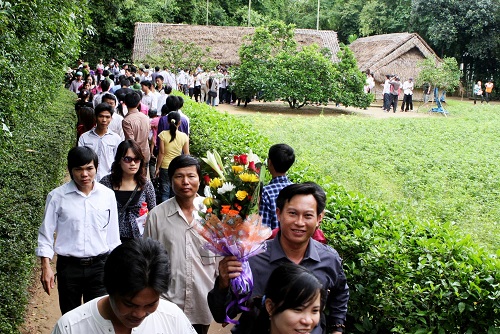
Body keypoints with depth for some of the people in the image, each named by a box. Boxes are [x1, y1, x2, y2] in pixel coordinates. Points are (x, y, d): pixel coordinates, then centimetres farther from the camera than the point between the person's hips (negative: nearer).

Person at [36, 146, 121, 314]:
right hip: (69, 267, 0)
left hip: (99, 265, 1)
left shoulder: (107, 195, -1)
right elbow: (46, 233, 0)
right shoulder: (57, 197, -6)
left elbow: (112, 235, 7)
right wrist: (46, 267, -6)